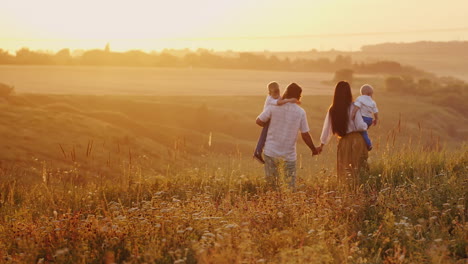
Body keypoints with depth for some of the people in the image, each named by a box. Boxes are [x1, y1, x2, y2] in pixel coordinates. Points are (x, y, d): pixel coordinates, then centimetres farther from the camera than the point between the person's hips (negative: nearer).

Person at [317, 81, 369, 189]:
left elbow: (327, 128, 8)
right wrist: (366, 125, 11)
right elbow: (360, 126, -12)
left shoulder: (332, 110, 1)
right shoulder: (353, 108, -9)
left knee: (345, 171, 12)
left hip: (343, 142, 3)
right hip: (356, 140, -3)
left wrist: (322, 144, 20)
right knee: (358, 168, 5)